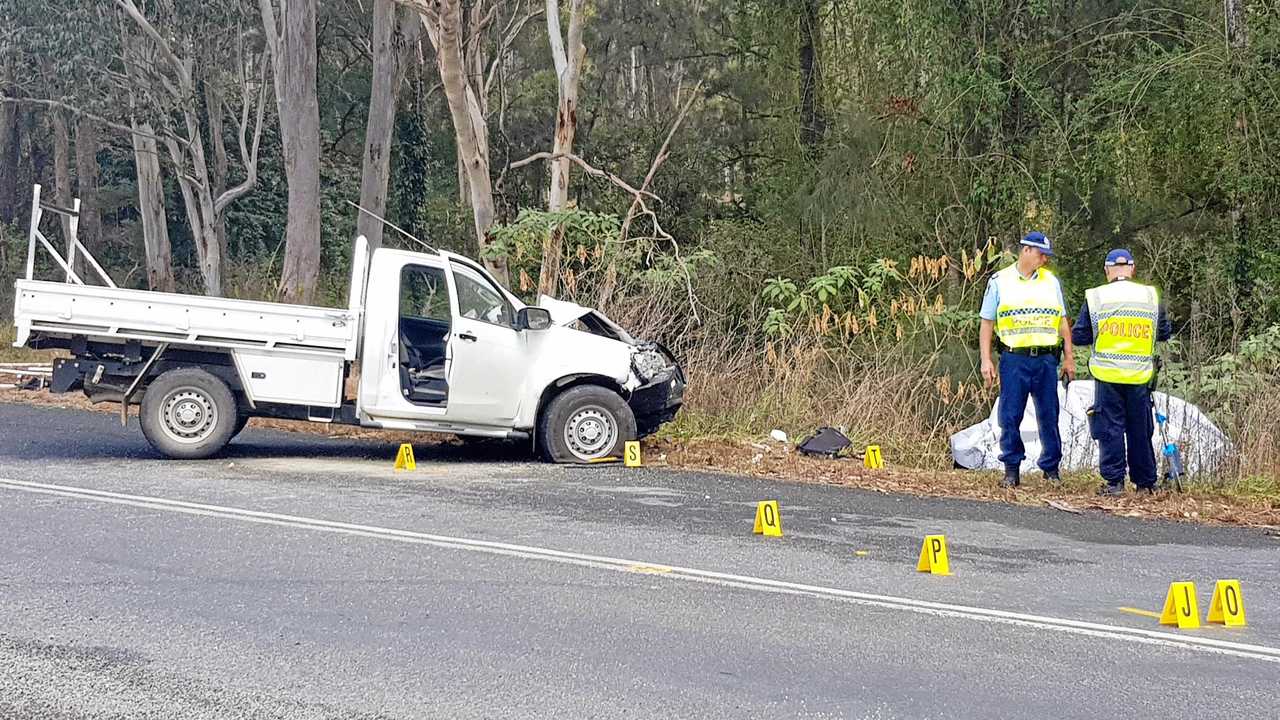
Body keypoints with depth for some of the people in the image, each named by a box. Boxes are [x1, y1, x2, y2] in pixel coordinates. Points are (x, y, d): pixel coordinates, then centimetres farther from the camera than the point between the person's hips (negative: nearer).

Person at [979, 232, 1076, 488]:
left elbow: (1062, 322, 17)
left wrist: (1069, 358, 12)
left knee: (1049, 416, 3)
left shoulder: (1051, 281, 13)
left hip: (1046, 359, 2)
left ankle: (1051, 467, 13)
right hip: (1014, 359, -2)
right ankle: (1011, 469, 6)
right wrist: (986, 361, -2)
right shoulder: (1000, 281, 5)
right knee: (1010, 416, -2)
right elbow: (987, 323, 5)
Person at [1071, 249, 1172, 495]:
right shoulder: (1151, 296, 2)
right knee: (1140, 429, 12)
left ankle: (1114, 481, 2)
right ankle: (1145, 482, 19)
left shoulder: (1095, 298, -4)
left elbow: (1079, 336, 0)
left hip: (1107, 374, -2)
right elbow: (1164, 333, 10)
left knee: (1110, 428, 4)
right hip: (1140, 374, 2)